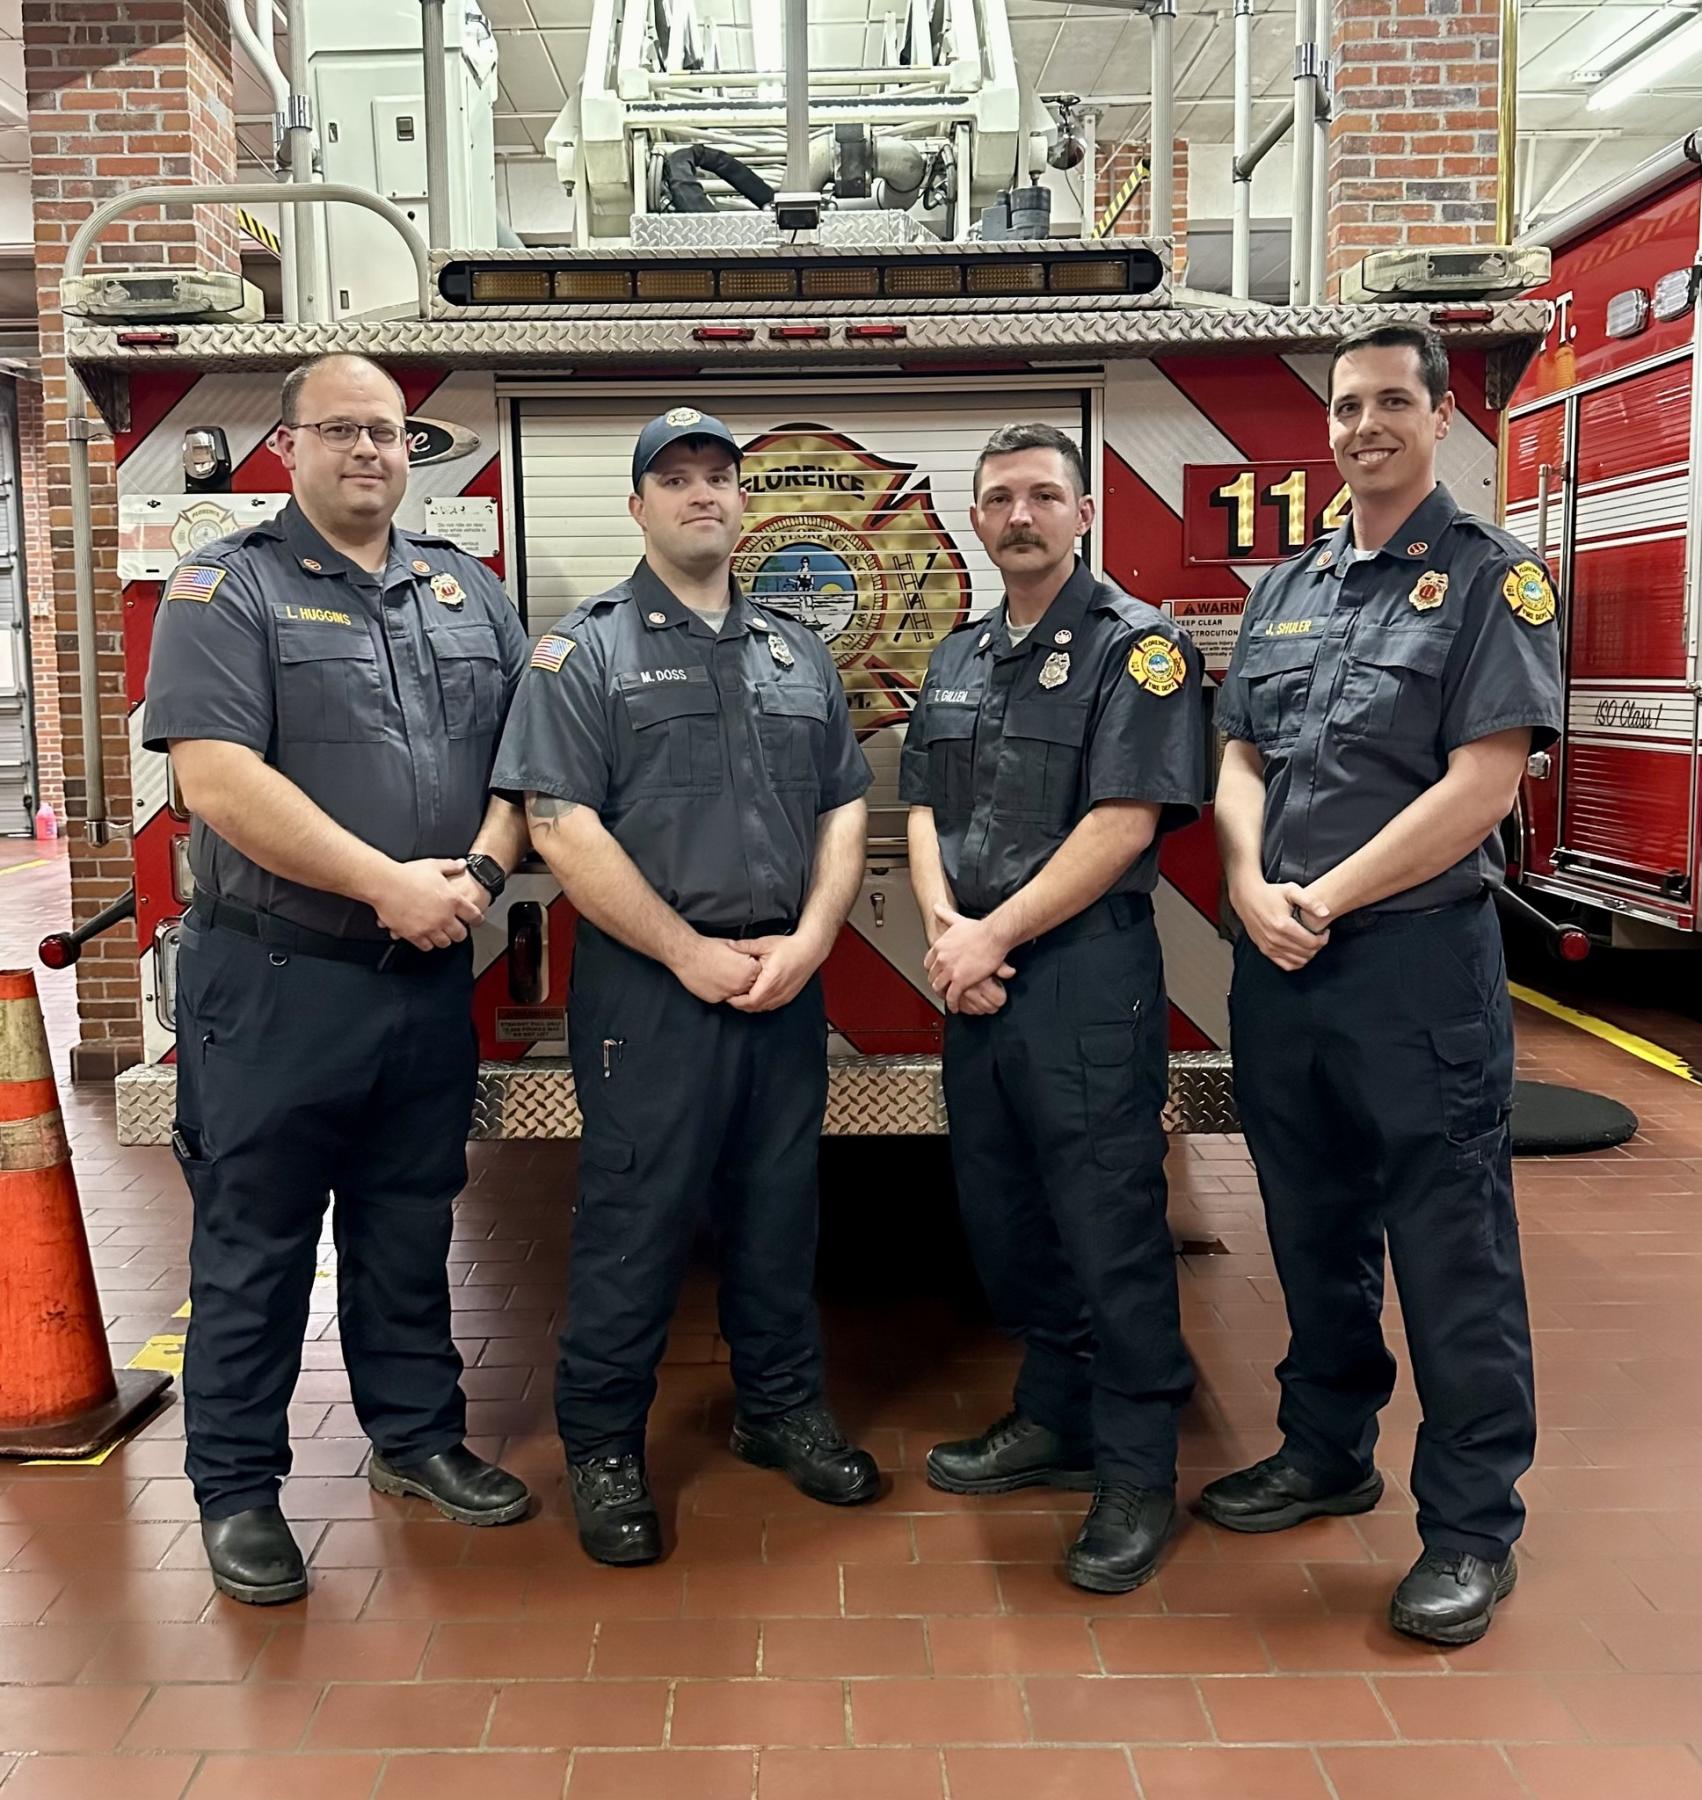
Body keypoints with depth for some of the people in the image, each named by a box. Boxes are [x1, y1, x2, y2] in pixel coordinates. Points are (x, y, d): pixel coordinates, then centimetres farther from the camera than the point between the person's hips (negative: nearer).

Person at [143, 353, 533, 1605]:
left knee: (409, 1226, 17)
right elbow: (220, 780, -17)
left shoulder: (471, 593, 11)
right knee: (253, 1240, 7)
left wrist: (482, 869, -11)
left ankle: (418, 1436, 33)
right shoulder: (226, 590, -4)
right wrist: (390, 883, -19)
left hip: (431, 979, 5)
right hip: (274, 979, -4)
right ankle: (237, 1488, 21)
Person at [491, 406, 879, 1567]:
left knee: (780, 1206, 14)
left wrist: (809, 940, -4)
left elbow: (846, 810, 12)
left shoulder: (800, 654, 14)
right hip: (650, 983, -5)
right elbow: (563, 826, -10)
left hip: (788, 982, 5)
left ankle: (783, 1409, 31)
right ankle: (604, 1445, 18)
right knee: (635, 1218, 2)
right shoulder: (587, 649, -1)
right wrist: (691, 952, -13)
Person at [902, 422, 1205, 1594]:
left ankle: (1139, 1475, 12)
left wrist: (994, 935, -14)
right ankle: (1055, 1422, 32)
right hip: (976, 977, 8)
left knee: (1111, 1229, -2)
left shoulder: (1136, 645, -7)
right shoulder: (959, 659, 16)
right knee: (1003, 1212, 15)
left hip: (1087, 974, -7)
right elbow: (924, 805, 12)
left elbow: (1126, 822, -15)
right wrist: (944, 924, -7)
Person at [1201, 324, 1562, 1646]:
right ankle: (1328, 1453, 34)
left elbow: (1482, 783, -13)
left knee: (1451, 1252, 2)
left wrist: (1328, 898, -14)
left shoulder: (1493, 578, -4)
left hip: (1420, 957, -6)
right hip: (1278, 965, 6)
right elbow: (1242, 759, 11)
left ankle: (1474, 1528, 15)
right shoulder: (1288, 590, 14)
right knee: (1315, 1227, 17)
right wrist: (1254, 885, -7)